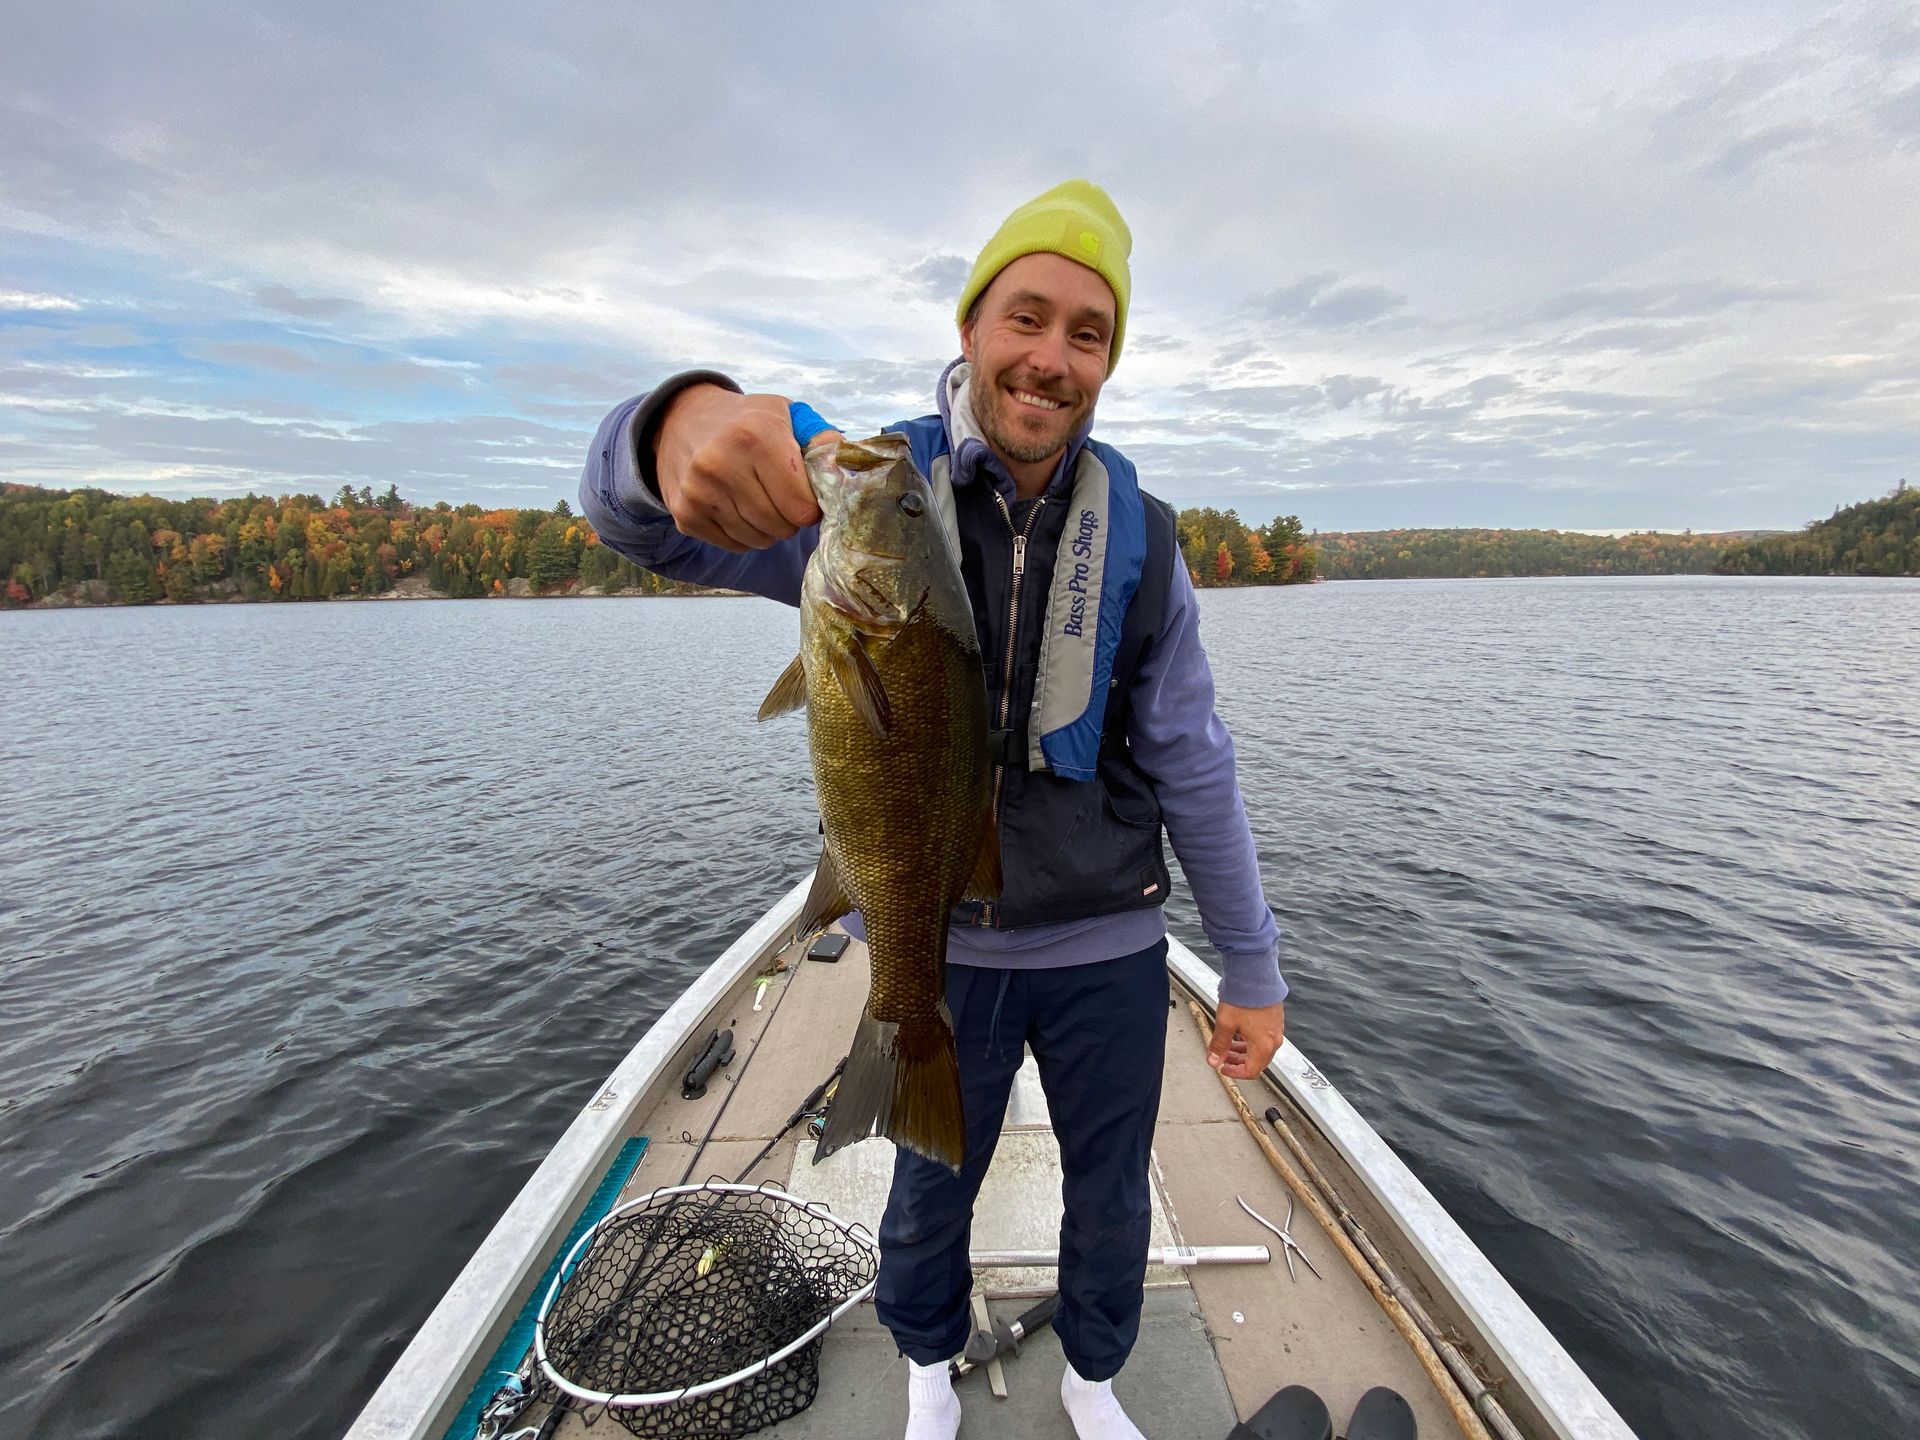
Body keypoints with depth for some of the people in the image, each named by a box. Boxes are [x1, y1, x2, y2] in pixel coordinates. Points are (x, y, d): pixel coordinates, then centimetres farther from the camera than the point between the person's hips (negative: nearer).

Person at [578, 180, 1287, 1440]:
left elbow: (1194, 771, -4)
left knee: (1111, 1199, 22)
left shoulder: (1138, 540, -6)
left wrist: (1255, 972, -1)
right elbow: (643, 521, -25)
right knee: (930, 1195, 23)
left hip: (1110, 951, 2)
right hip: (939, 949, -1)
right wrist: (686, 426, -49)